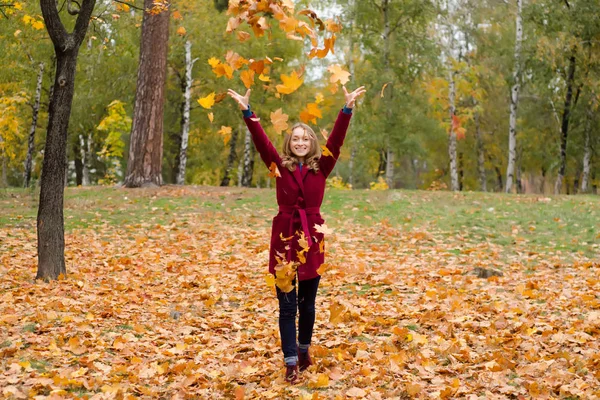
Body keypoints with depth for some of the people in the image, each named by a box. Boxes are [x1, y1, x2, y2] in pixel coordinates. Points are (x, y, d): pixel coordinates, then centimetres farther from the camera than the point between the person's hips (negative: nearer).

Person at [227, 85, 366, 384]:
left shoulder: (321, 167, 2)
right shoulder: (280, 166, 1)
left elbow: (336, 141, -9)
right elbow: (261, 143, -10)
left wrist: (347, 109, -20)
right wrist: (247, 112, -22)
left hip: (312, 239, 1)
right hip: (285, 238, -1)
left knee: (307, 303, 14)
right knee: (287, 305, 1)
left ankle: (304, 350, 34)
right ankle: (291, 363, 4)